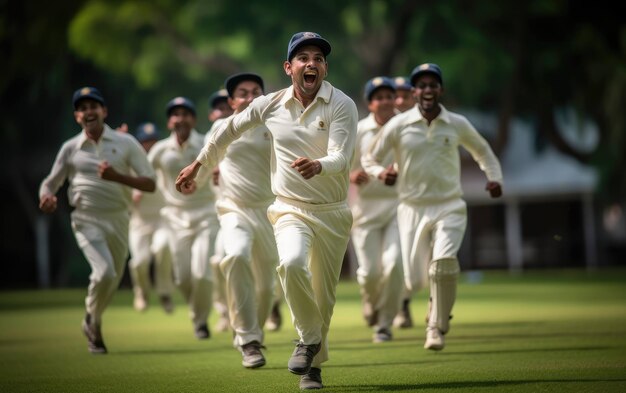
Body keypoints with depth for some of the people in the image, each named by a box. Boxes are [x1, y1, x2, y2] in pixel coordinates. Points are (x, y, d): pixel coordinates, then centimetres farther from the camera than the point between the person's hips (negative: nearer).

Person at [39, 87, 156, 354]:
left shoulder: (126, 143, 0)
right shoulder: (70, 148, 2)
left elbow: (150, 184, -5)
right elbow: (51, 182, 12)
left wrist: (117, 176, -21)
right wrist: (46, 198, -12)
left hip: (118, 220, 2)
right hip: (87, 220, -2)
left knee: (114, 280, 13)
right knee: (105, 272, -23)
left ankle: (92, 322, 41)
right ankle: (94, 324, 2)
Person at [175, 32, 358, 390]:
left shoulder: (342, 105, -9)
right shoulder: (270, 105, 0)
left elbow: (341, 159, -20)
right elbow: (231, 128, 17)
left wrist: (317, 166, -43)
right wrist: (198, 165, 25)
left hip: (333, 213, 0)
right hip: (290, 210, 0)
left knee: (324, 297, 6)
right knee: (291, 263, -30)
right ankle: (309, 338, -9)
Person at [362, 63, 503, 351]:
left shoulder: (457, 124, 2)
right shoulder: (398, 125, -2)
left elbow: (482, 151, 19)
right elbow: (370, 158, 5)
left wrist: (494, 177, 2)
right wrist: (380, 173, -17)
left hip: (449, 208, 0)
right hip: (413, 208, 0)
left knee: (443, 263, -25)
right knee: (414, 280, -1)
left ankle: (436, 327, -8)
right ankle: (439, 304, 37)